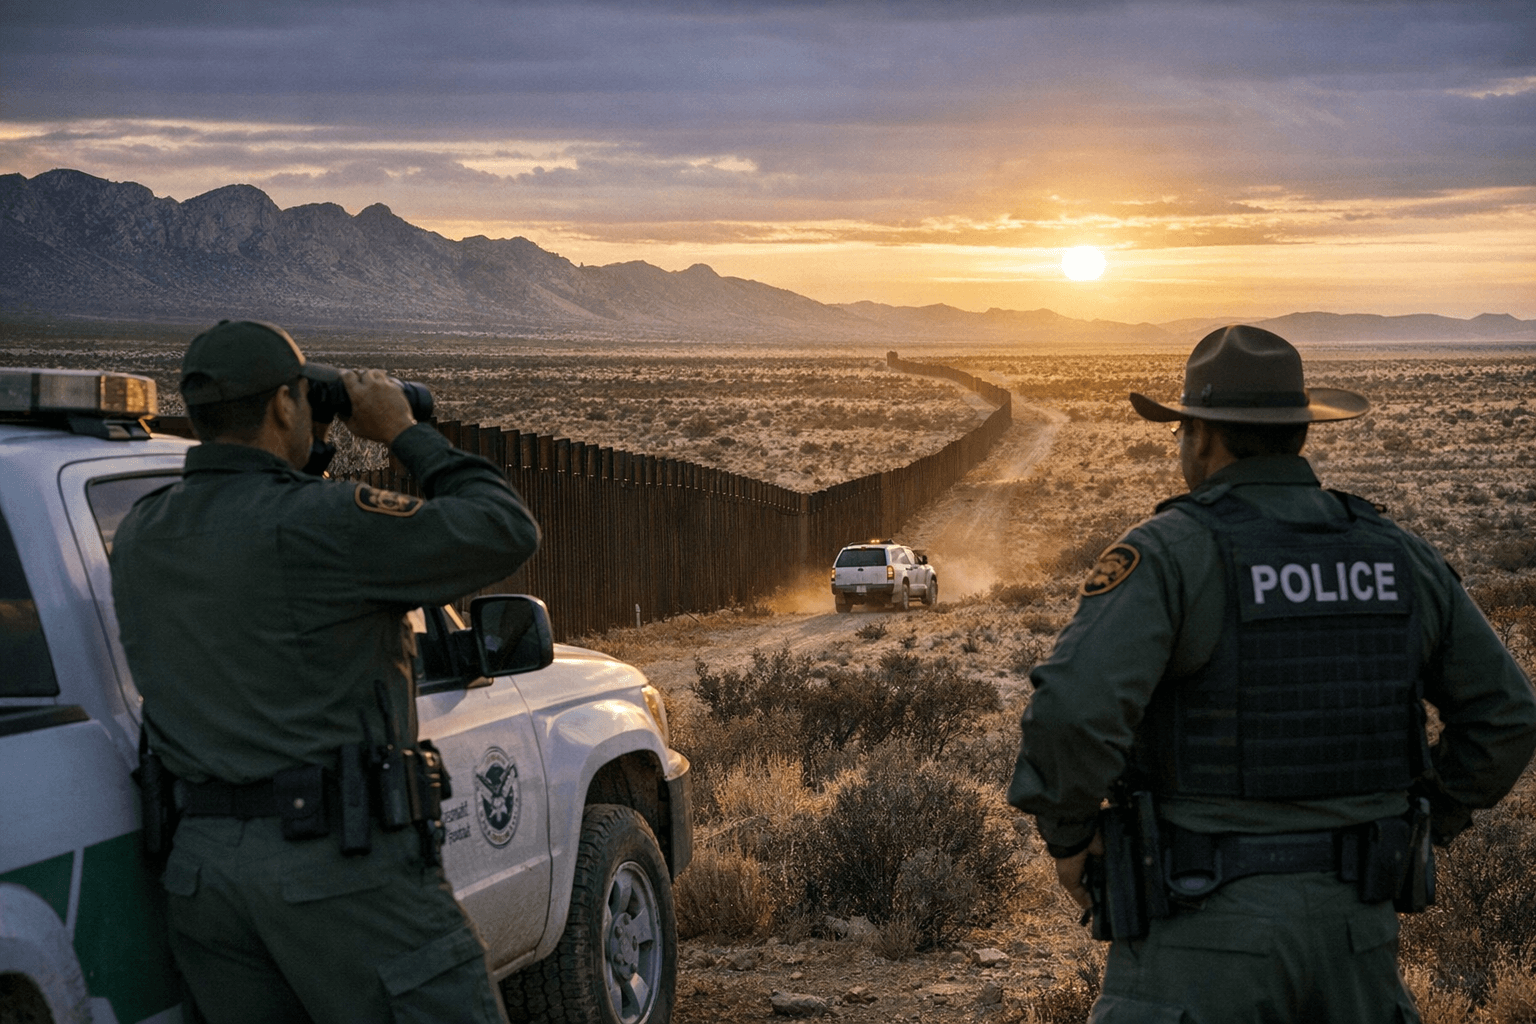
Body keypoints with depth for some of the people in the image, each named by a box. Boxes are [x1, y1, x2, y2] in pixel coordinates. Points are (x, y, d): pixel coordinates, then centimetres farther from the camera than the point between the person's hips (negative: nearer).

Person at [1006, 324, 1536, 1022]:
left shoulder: (1169, 552, -13)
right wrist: (1418, 834, 21)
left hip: (1203, 927, -5)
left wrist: (1068, 834, -9)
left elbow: (1073, 708, -28)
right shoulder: (1395, 554, 5)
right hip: (1346, 924, 5)